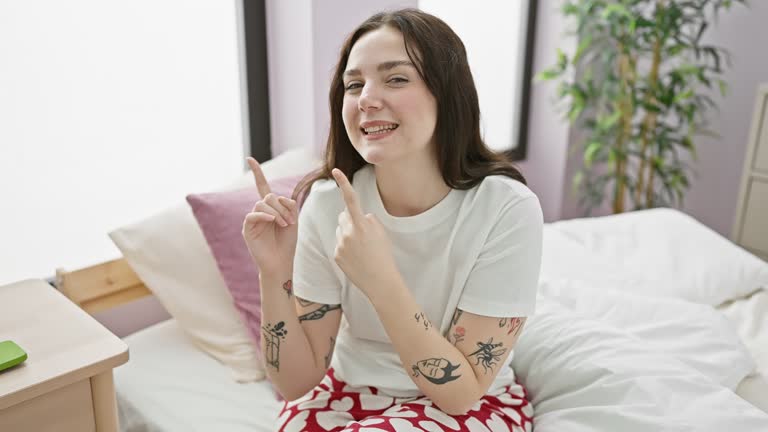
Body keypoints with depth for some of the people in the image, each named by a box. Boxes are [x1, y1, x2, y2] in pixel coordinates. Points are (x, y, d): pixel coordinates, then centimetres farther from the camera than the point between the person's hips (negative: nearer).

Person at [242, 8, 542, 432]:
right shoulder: (326, 202, -14)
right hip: (349, 392, 2)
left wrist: (380, 281, -34)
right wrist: (275, 274, -27)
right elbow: (297, 382, -11)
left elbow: (461, 392, -21)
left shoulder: (507, 209, -23)